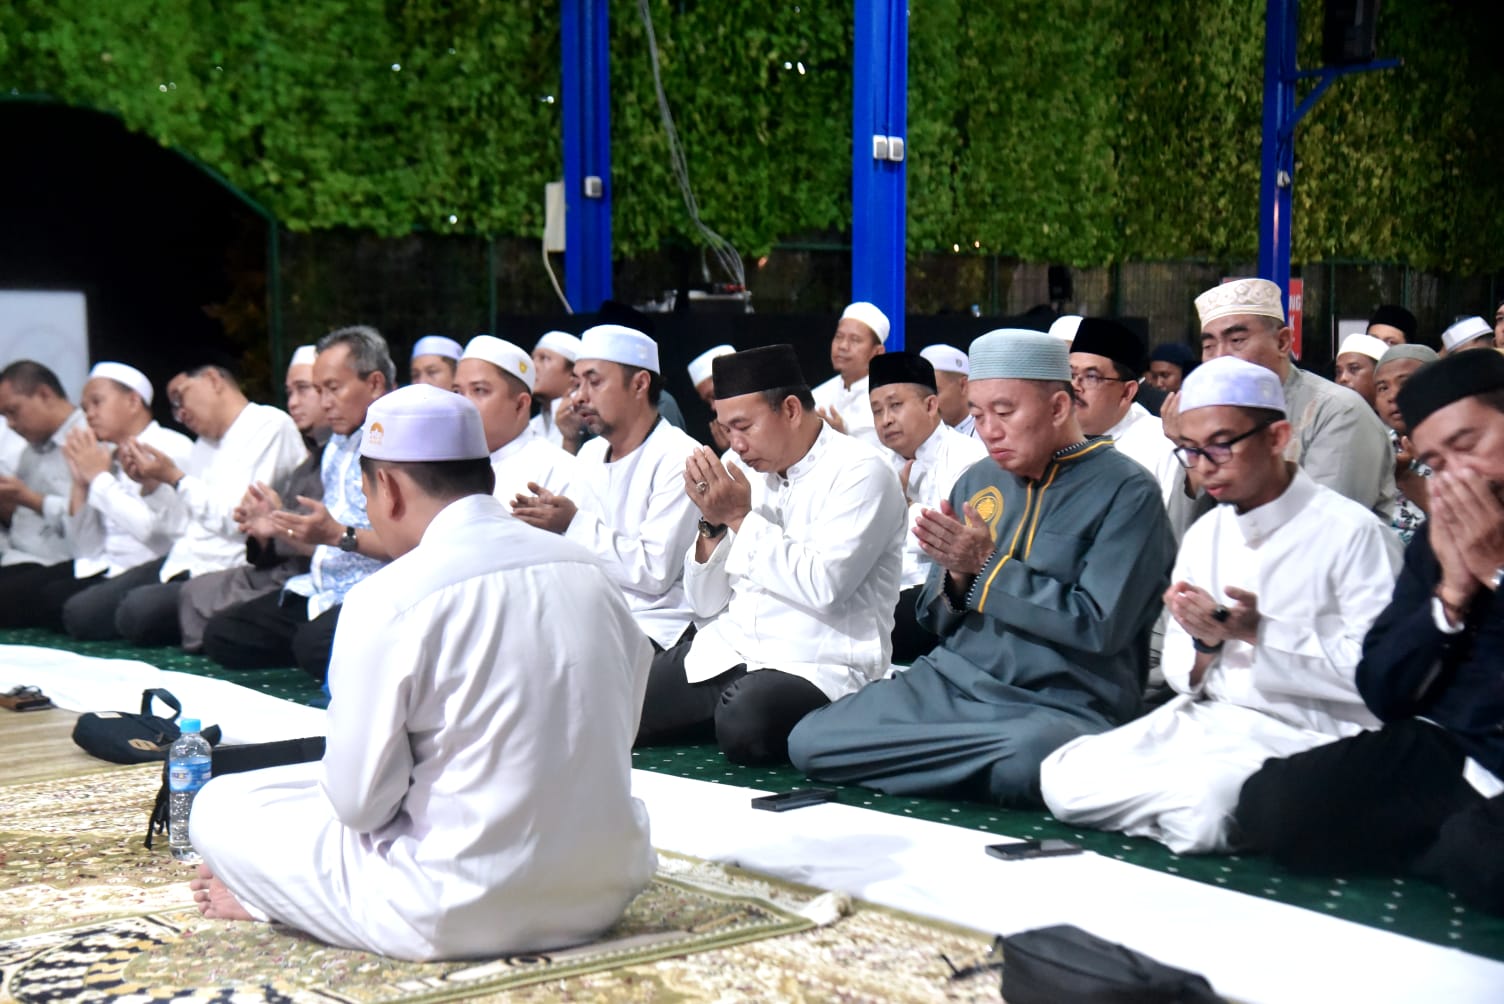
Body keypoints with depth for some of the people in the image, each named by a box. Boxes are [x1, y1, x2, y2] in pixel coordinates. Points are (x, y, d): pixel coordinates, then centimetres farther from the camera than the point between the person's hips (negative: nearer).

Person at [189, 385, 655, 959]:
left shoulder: (391, 599, -15)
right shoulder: (588, 571, 2)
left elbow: (358, 799, -12)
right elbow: (618, 735, 10)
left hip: (466, 914, -7)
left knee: (220, 808, 7)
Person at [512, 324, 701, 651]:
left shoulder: (679, 459, -9)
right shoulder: (590, 455, 16)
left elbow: (656, 571, -18)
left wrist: (575, 524, -14)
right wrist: (545, 518, -1)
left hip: (653, 628, -7)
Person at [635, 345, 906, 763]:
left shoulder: (859, 474, -9)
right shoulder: (748, 471, 11)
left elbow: (823, 587, -24)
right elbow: (706, 603, 13)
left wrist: (742, 516, -14)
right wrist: (713, 523, -5)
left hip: (815, 667, -7)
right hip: (726, 651, 7)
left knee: (742, 721, -36)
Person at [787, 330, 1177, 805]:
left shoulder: (1126, 492, -5)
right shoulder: (978, 482, 12)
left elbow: (1100, 626, -15)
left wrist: (988, 566, -13)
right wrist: (956, 575, -7)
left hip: (1062, 706, -6)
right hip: (952, 681, 6)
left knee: (1024, 764, -40)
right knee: (809, 741, -13)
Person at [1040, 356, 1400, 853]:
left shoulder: (1350, 531, -7)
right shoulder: (1203, 536, 14)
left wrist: (1260, 632, -19)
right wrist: (1204, 646, -8)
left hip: (1304, 733, -7)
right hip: (1203, 720, 7)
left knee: (1201, 809, -36)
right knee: (1063, 777, -15)